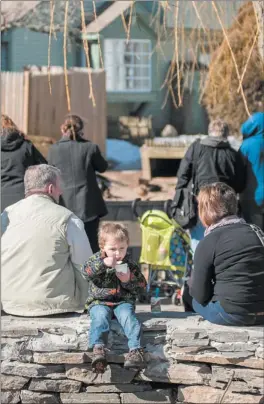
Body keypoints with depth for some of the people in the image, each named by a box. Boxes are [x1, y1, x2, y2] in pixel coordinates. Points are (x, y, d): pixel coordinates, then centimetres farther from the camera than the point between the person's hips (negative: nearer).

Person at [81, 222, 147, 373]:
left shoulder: (130, 265, 10)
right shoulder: (97, 259, 7)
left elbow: (142, 286, 10)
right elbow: (86, 273, -13)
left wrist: (129, 280, -10)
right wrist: (103, 263, -26)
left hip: (123, 301, 1)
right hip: (99, 301, -1)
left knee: (128, 316, -30)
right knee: (101, 316, -32)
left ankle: (136, 349, -41)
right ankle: (98, 348, -48)